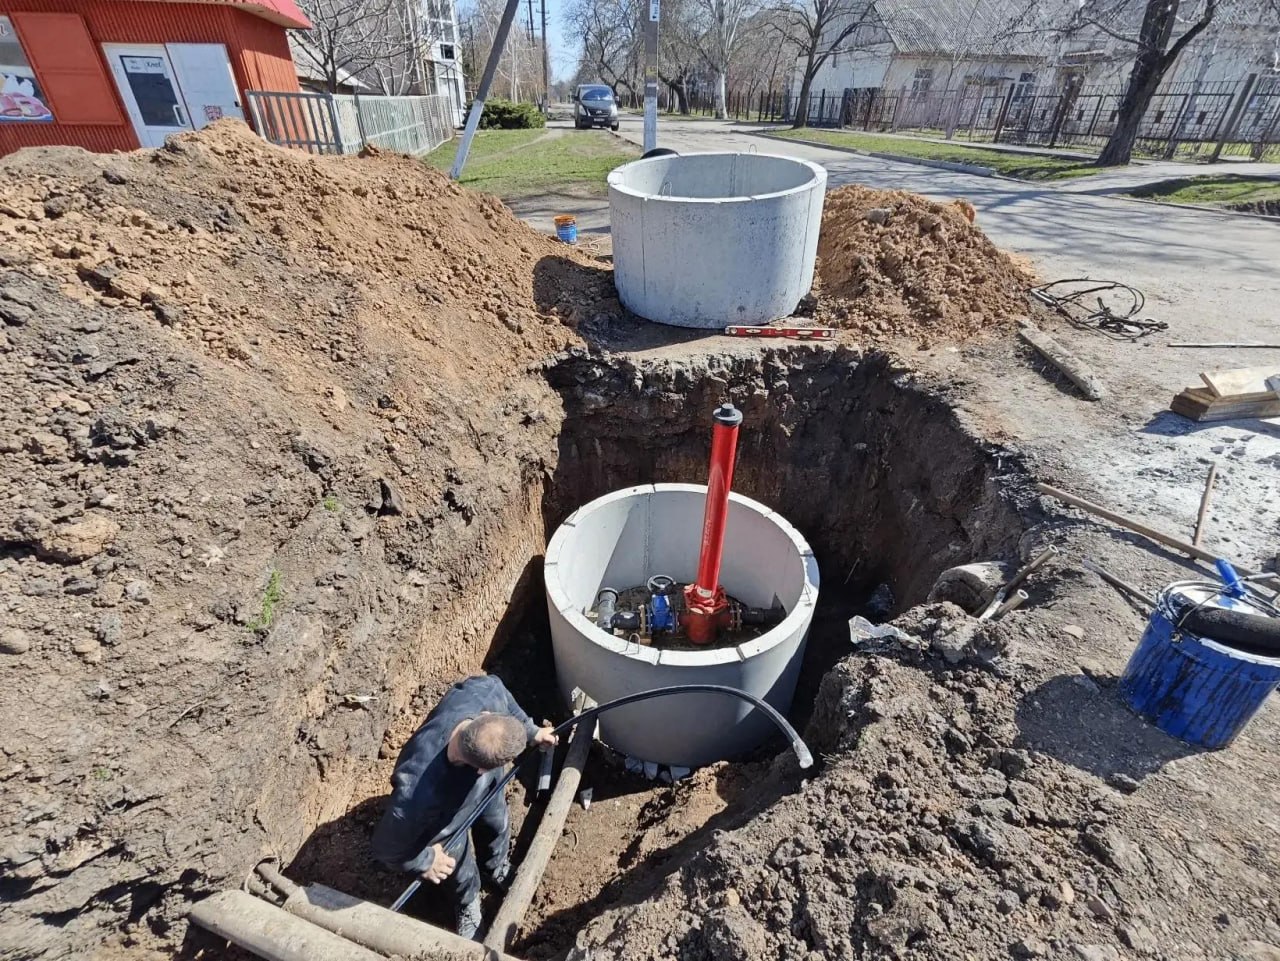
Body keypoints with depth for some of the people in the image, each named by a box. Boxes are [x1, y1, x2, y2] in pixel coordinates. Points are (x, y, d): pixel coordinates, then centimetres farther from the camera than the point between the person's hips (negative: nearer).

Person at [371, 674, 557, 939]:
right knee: (462, 872, 27)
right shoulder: (419, 795, -49)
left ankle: (497, 869, 67)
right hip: (447, 823, -3)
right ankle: (468, 907, 63)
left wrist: (531, 730, -9)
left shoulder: (482, 692, -43)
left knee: (498, 827, 33)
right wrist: (425, 861, -12)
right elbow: (386, 847, -28)